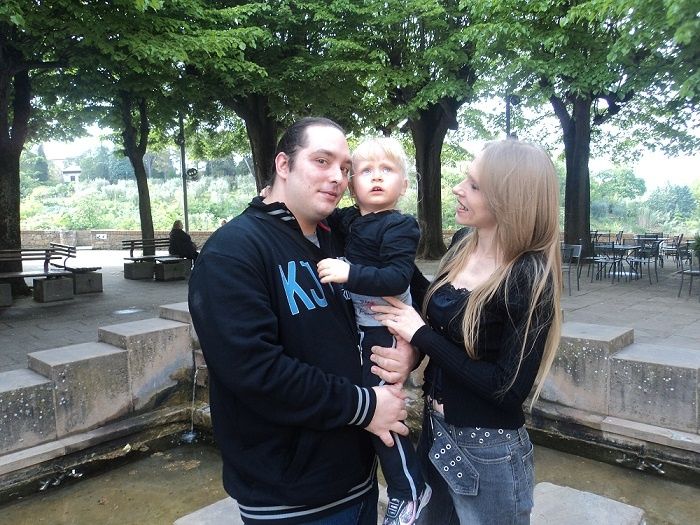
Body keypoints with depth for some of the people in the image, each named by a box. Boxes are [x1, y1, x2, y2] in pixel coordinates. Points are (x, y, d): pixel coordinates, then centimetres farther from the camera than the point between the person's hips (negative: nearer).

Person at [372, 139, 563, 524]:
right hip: (436, 431, 7)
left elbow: (510, 389, -23)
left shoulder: (529, 277, -22)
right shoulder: (464, 249, -2)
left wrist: (421, 335, -22)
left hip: (488, 452, -7)